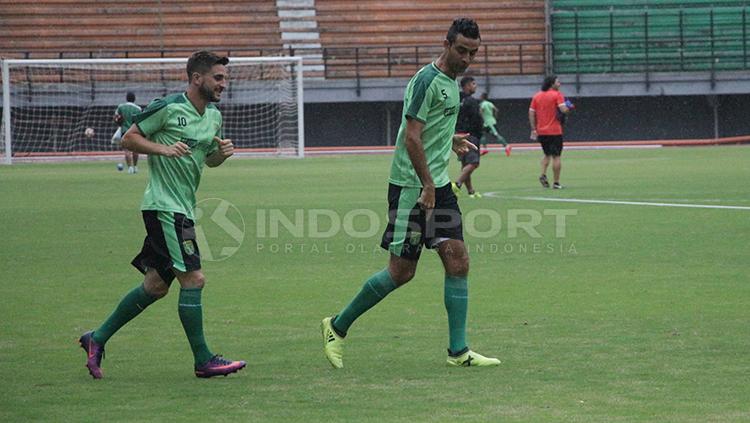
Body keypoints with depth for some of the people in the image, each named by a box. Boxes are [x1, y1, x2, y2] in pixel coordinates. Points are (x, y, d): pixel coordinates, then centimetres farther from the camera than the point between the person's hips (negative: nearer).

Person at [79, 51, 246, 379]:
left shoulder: (214, 116, 13)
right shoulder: (168, 108, -11)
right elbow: (129, 138, -6)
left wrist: (222, 153, 2)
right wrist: (163, 148, -20)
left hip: (182, 209, 9)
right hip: (164, 206, -9)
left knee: (156, 285, 12)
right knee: (193, 279, -11)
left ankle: (97, 339, 23)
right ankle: (204, 361, -3)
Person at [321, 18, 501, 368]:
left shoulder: (452, 81, 14)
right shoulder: (427, 80, -15)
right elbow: (412, 137, -20)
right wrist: (427, 185, -22)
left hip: (437, 184, 9)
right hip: (411, 186, -9)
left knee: (458, 263, 0)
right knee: (401, 270, -4)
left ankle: (458, 351, 3)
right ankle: (337, 327, 13)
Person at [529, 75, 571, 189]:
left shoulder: (537, 96, 8)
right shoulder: (557, 95, -7)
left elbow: (531, 113, 6)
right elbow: (564, 110, -19)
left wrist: (533, 130, 8)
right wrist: (569, 108, 3)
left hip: (541, 131, 5)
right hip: (555, 131, -5)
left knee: (547, 154, 20)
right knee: (556, 156, 1)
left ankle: (543, 175, -1)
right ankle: (556, 183, 1)